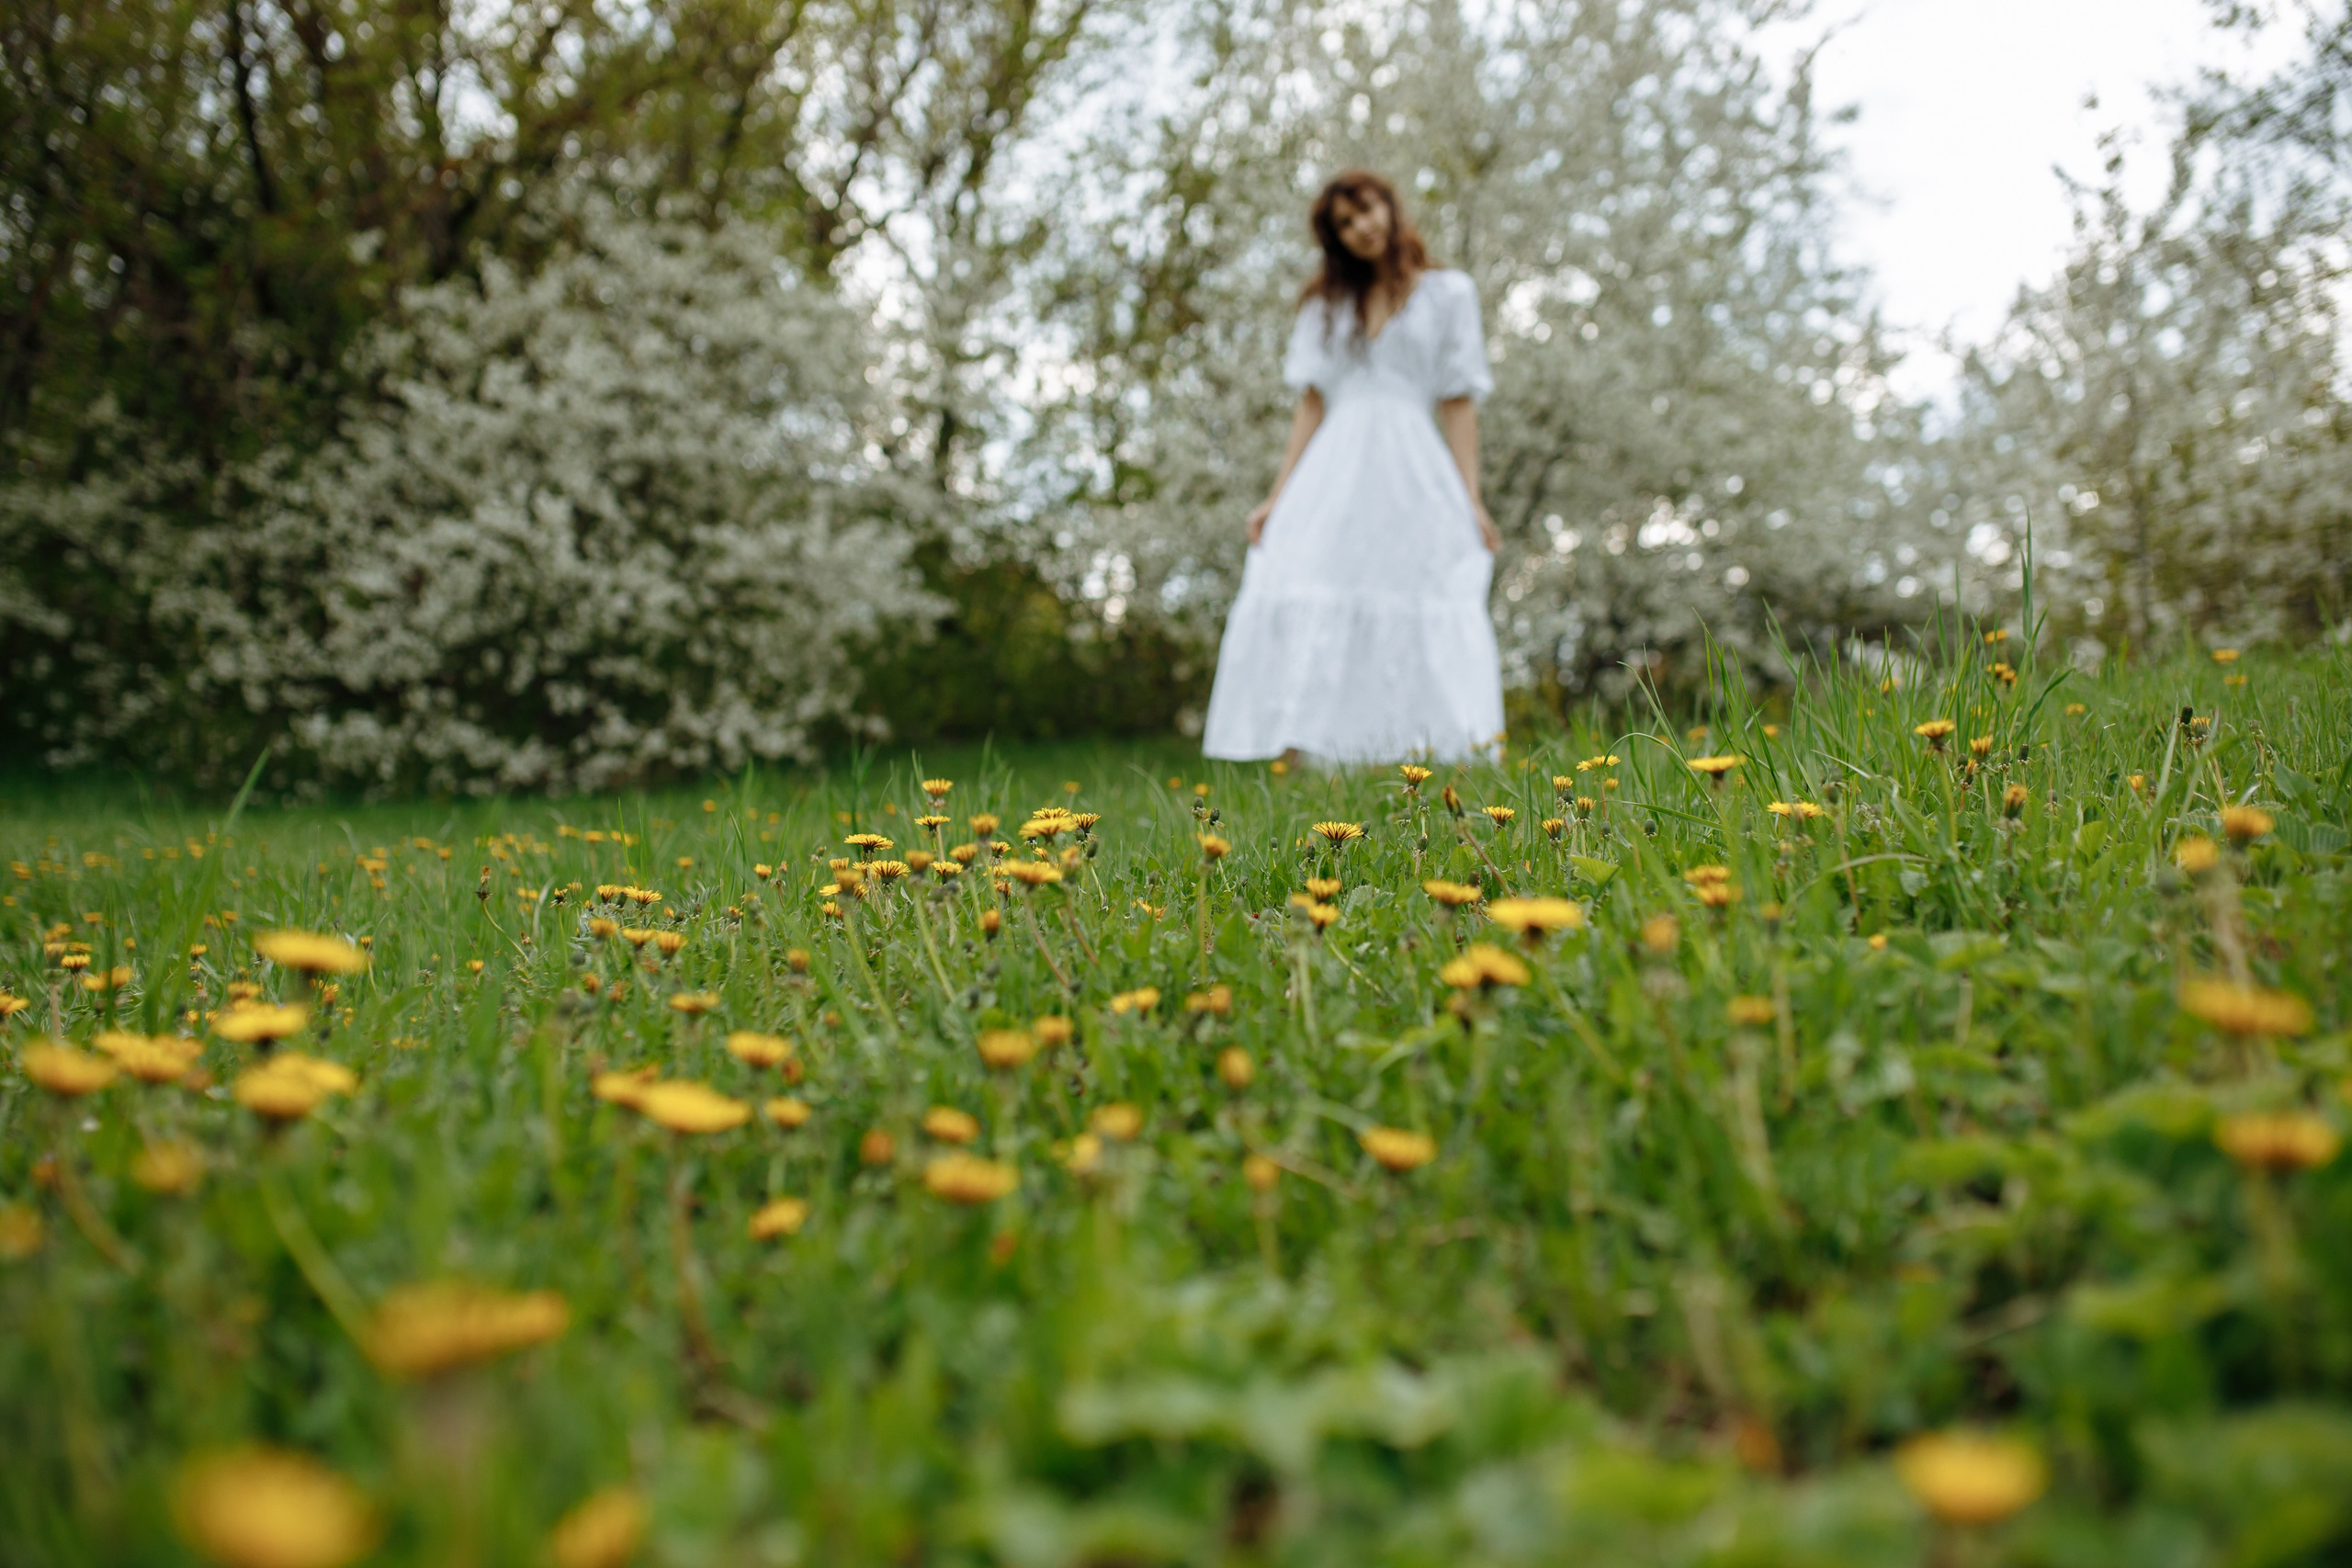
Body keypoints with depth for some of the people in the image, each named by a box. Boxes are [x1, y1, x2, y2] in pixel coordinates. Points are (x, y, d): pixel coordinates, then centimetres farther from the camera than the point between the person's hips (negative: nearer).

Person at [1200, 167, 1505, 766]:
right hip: (1332, 476, 2)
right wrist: (1278, 496, 4)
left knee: (1424, 625, -11)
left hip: (1414, 474, -2)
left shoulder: (1449, 294, 13)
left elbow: (1459, 404, 7)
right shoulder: (1327, 303, 20)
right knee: (1310, 623, -12)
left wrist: (1472, 502, -3)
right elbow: (1311, 405, 15)